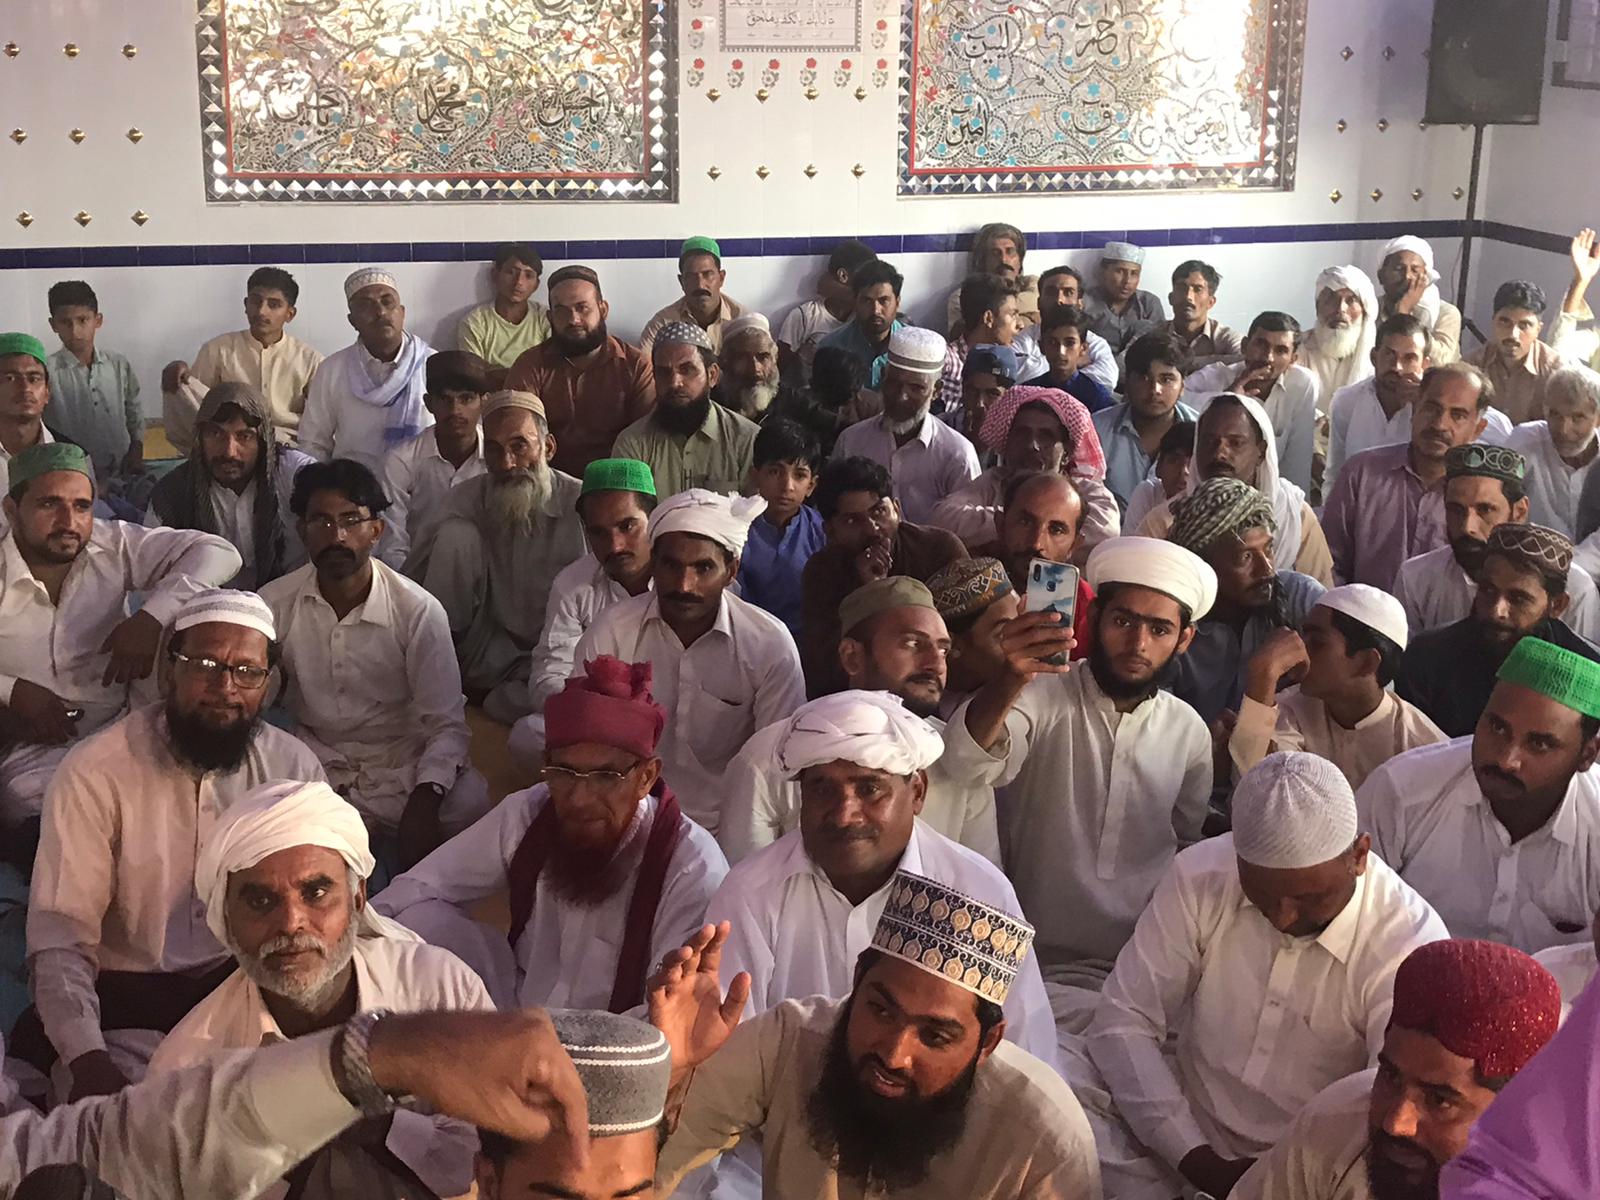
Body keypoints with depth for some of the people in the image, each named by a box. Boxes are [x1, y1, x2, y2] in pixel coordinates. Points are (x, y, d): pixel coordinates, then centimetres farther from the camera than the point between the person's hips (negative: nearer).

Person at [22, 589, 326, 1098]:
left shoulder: (295, 768, -1)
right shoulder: (94, 772, -11)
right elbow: (60, 932, -16)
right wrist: (88, 1059, -31)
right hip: (120, 992, -2)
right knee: (37, 1045, -30)